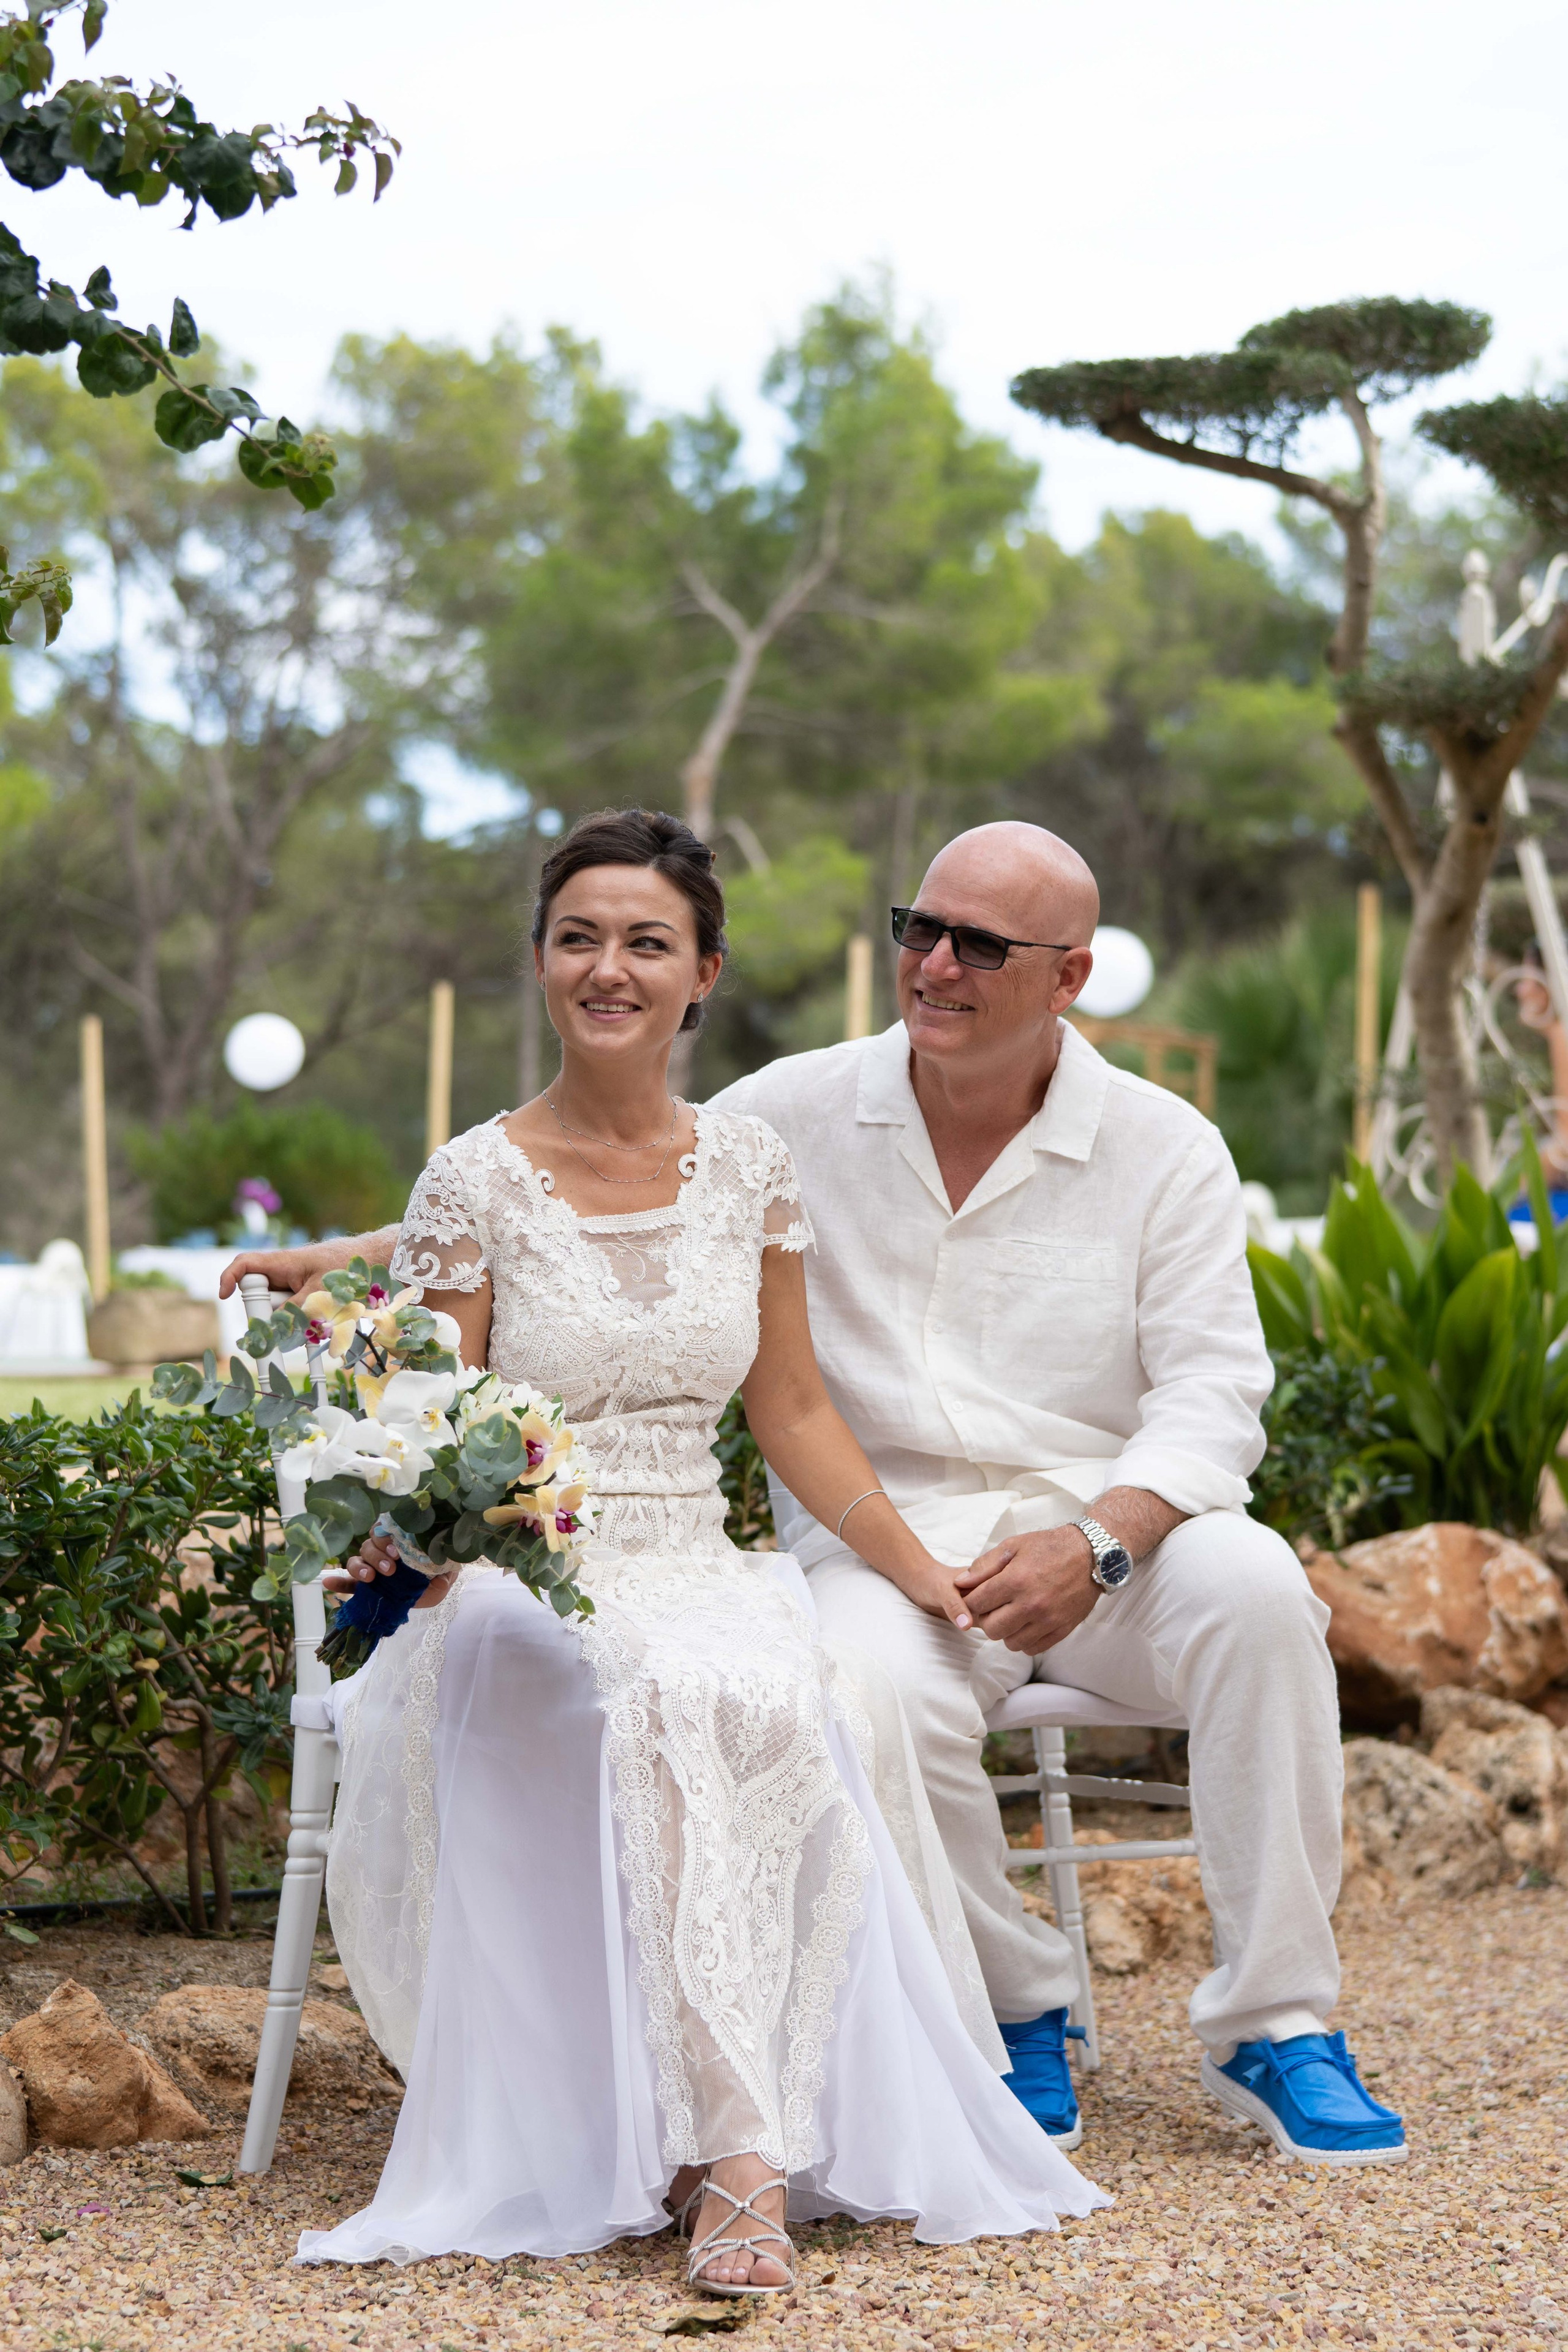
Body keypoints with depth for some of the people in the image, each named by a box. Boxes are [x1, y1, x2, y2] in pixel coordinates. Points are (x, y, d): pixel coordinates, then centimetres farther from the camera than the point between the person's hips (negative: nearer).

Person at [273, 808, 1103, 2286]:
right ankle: (740, 2157, -36)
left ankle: (721, 2154, -35)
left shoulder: (748, 1166, 10)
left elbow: (794, 1416, 16)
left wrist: (925, 1572, 9)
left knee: (790, 1700, -34)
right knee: (676, 1702, -37)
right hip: (518, 1595, -3)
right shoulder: (476, 1184, 0)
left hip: (699, 1576, 3)